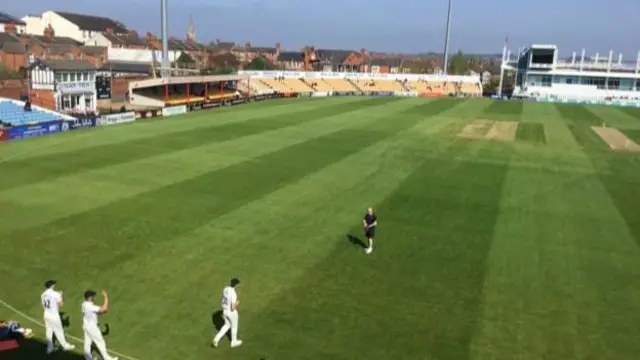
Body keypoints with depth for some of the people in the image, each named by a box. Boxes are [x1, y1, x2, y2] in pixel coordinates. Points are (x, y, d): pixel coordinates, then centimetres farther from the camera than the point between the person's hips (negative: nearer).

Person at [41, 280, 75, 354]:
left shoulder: (43, 295, 2)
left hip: (47, 314, 6)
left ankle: (49, 348, 21)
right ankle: (65, 346, 20)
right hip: (54, 315, -6)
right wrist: (60, 296, 0)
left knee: (48, 331, 14)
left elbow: (43, 306, 10)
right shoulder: (55, 294, -17)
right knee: (59, 331, 6)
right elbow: (60, 304, -15)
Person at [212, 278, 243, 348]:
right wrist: (237, 303, -9)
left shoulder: (225, 289, -7)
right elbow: (233, 307, -31)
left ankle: (217, 339, 20)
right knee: (234, 326, 20)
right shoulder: (233, 294, -34)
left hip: (225, 310, 7)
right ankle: (234, 342, 42)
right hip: (232, 312, -7)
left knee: (227, 325, 29)